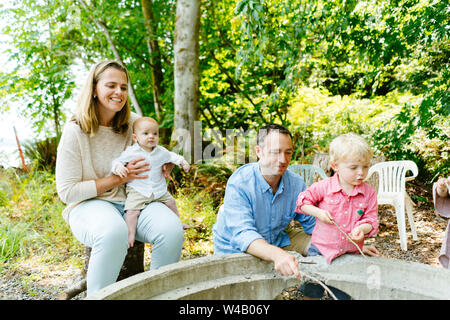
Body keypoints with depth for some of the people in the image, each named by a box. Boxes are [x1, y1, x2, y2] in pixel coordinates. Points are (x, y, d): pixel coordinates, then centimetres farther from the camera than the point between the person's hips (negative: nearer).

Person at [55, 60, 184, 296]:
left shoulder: (134, 123, 3)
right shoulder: (75, 131, -9)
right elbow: (67, 191, -10)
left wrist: (164, 167, -3)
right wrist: (119, 178, -16)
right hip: (89, 205, -3)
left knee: (173, 230, -25)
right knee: (114, 232, -39)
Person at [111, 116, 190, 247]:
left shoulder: (161, 151, 3)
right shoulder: (131, 152, -11)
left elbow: (171, 156, 22)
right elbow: (117, 161, -8)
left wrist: (182, 161, 13)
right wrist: (118, 168, -29)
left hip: (159, 189, 5)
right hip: (137, 190, -4)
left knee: (171, 202, 16)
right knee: (132, 210, -23)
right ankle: (131, 234, -8)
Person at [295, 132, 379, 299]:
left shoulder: (369, 193, -5)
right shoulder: (324, 187, -10)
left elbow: (372, 220, -1)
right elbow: (303, 200, -2)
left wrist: (363, 228, -22)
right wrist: (317, 212, -17)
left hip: (350, 254, 1)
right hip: (320, 249, -1)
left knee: (343, 295, 11)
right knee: (311, 291, 10)